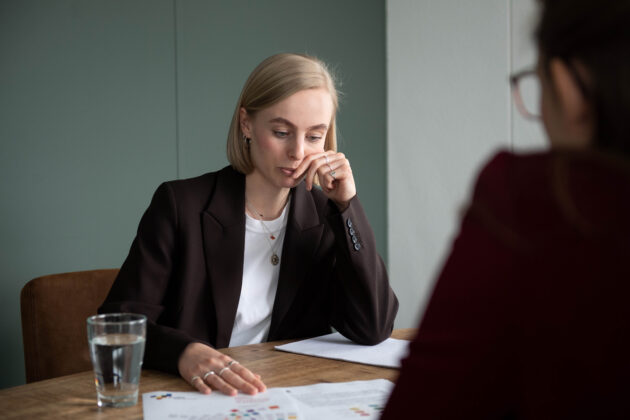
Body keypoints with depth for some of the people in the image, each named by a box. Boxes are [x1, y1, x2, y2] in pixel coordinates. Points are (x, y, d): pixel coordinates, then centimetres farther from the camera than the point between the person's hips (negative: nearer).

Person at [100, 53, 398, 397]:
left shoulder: (326, 218, 4)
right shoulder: (182, 205, -5)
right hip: (186, 400, 0)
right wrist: (183, 352, -31)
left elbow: (373, 330, -5)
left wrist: (347, 204, -9)